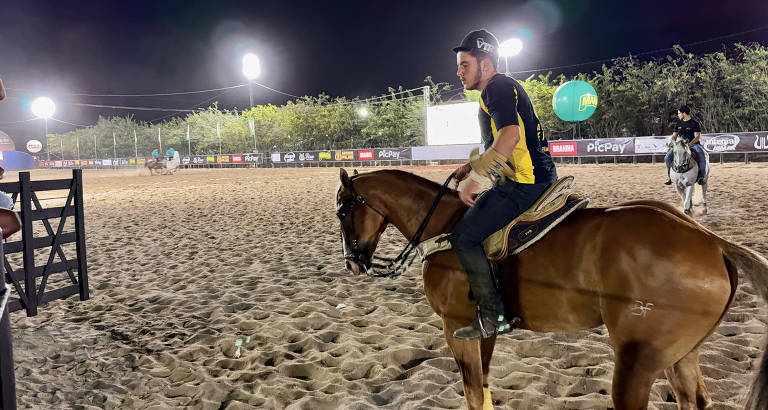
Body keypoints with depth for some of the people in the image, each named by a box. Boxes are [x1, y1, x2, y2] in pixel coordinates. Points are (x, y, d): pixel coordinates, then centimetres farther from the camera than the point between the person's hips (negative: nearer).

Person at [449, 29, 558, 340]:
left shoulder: (499, 88, -11)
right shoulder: (492, 93, 22)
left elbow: (510, 136, -28)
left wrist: (476, 178, -27)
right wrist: (472, 165, 19)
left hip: (525, 183, -11)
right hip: (528, 181, 11)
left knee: (464, 236, -12)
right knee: (473, 218, 23)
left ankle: (493, 317, -7)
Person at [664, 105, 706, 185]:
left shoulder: (695, 123, -4)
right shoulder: (679, 124, 13)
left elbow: (697, 137, -11)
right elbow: (674, 136, 17)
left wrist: (689, 144, -28)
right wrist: (673, 142, -7)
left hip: (693, 144, -5)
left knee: (702, 157, -33)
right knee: (667, 157, -14)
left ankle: (701, 177, -24)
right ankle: (669, 176, -4)